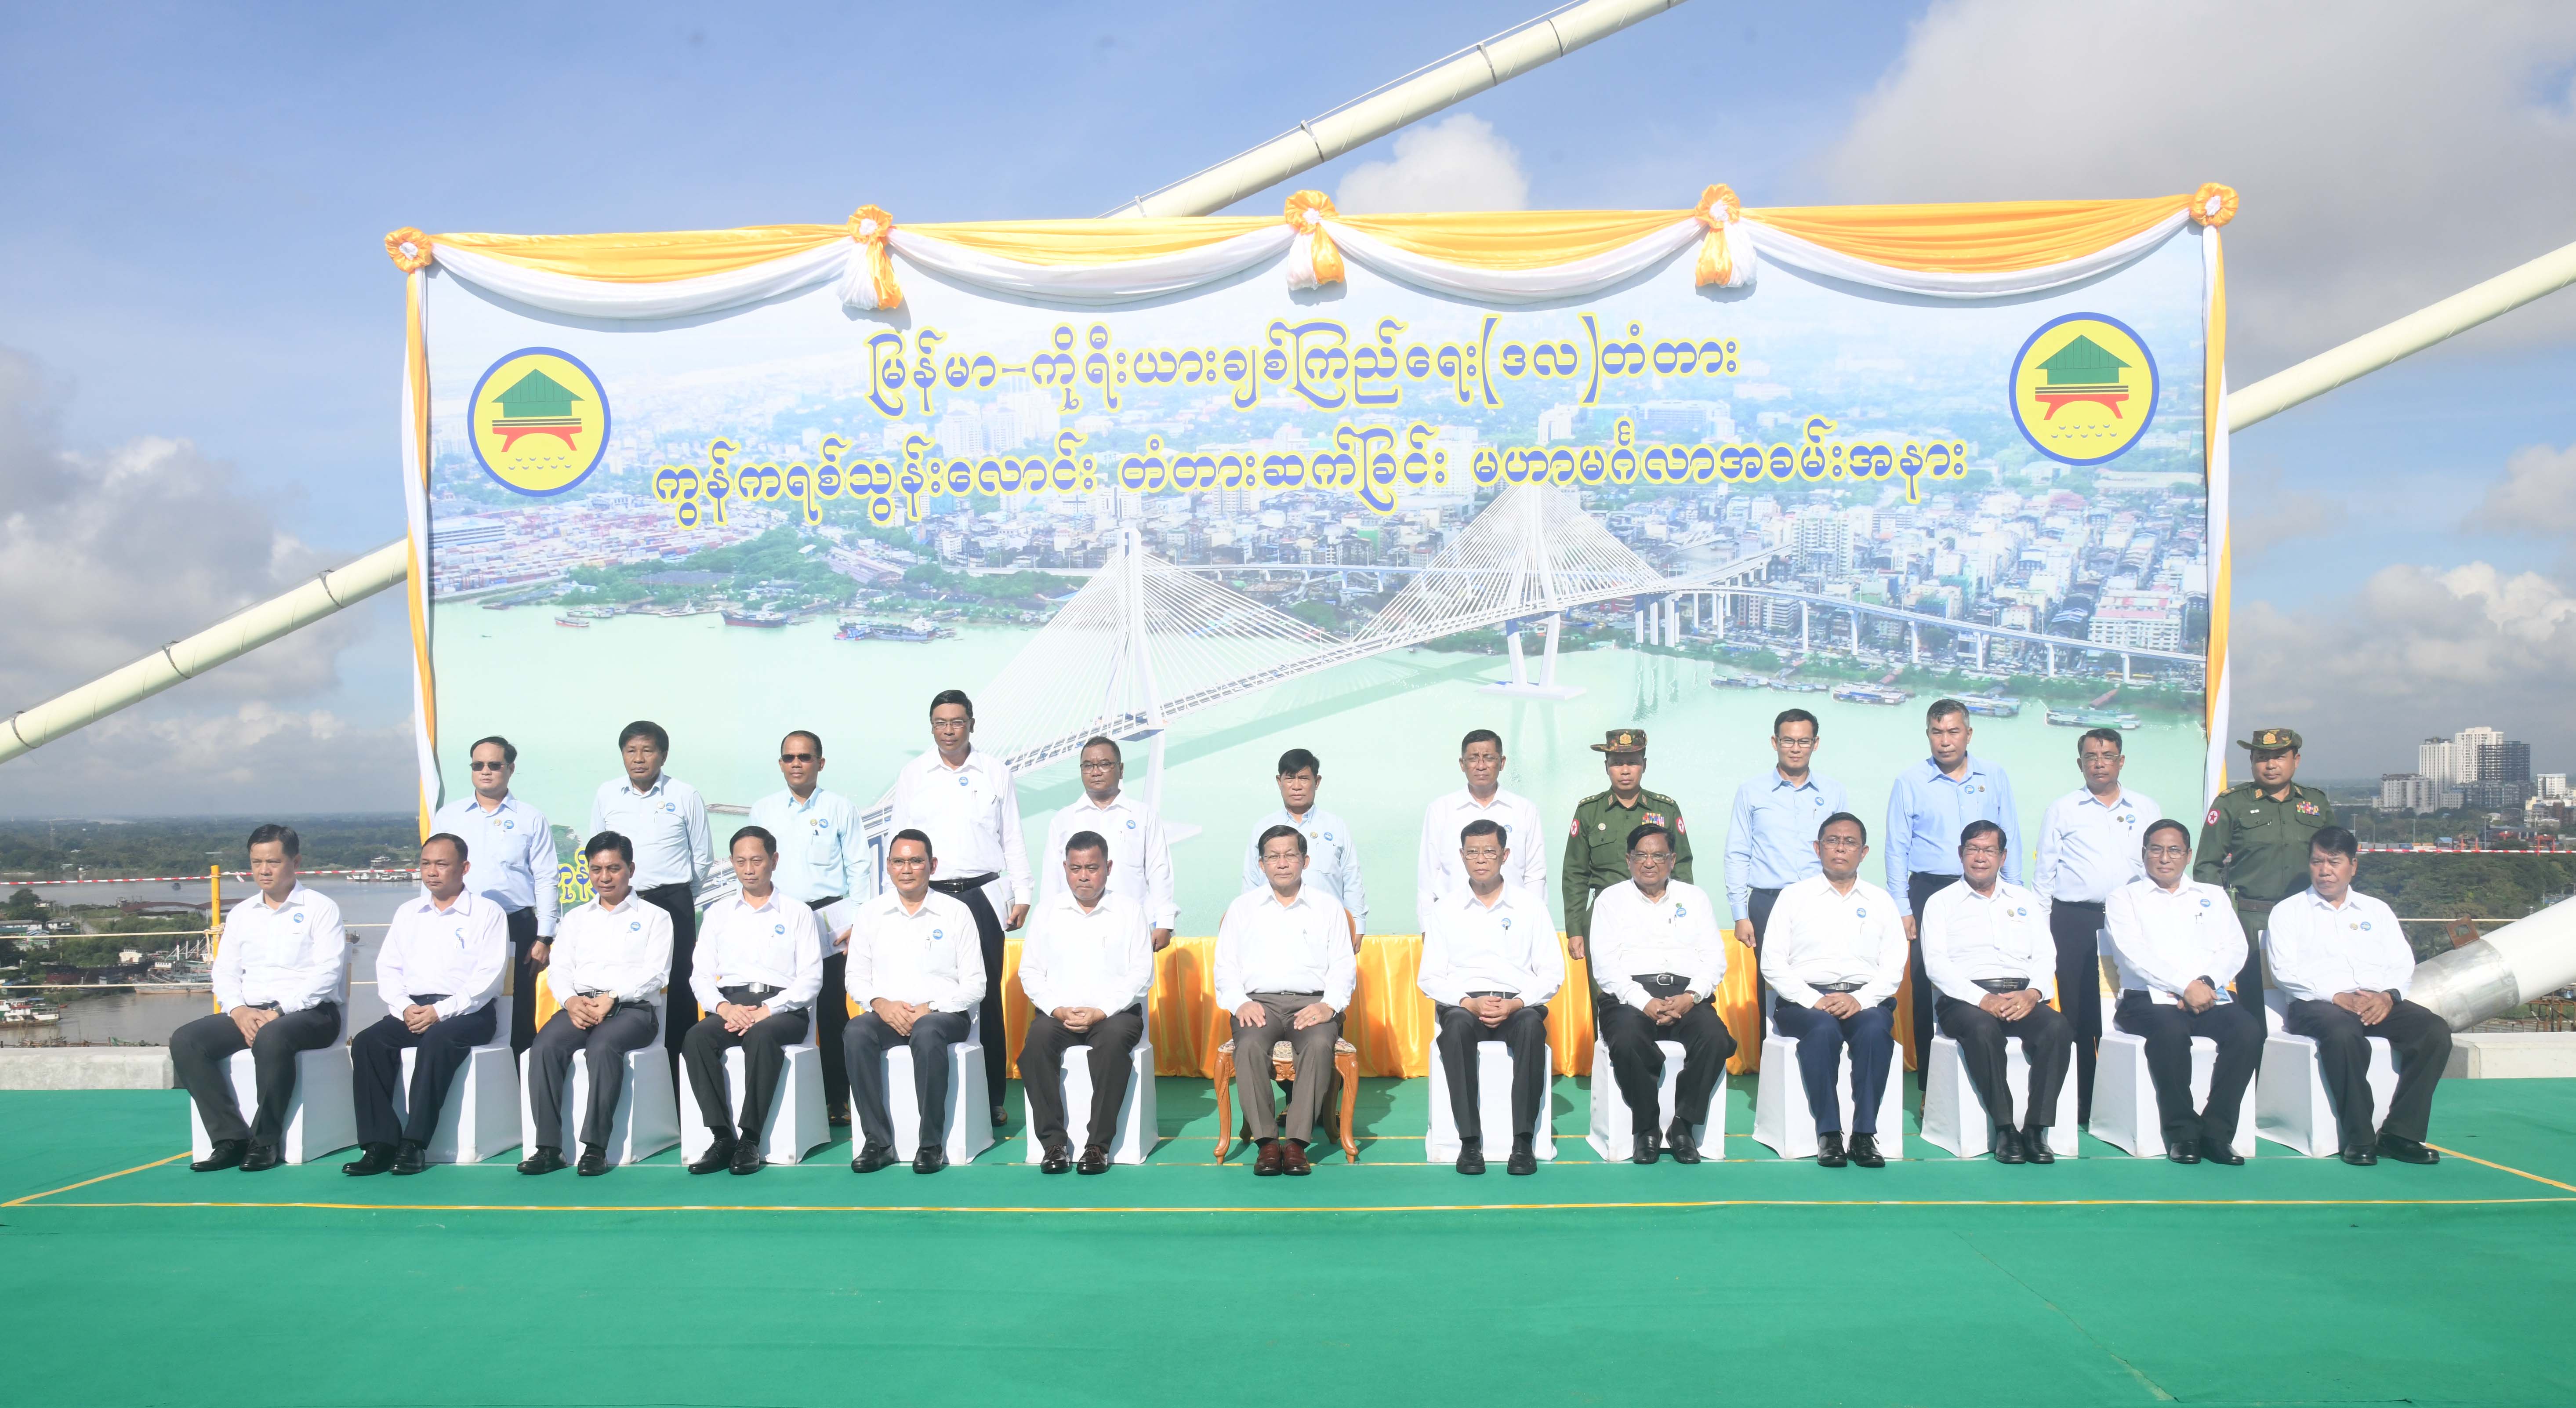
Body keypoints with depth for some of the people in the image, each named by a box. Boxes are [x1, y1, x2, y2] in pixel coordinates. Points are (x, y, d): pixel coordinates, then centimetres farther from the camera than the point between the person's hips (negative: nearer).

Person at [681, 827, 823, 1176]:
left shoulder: (797, 912, 10)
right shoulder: (718, 913, 19)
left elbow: (811, 978, 0)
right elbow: (701, 975, 11)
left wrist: (767, 1010, -14)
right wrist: (723, 1007, -10)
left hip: (783, 1008, -3)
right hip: (730, 1003, 3)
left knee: (762, 1035, -37)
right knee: (696, 1038, -30)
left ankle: (750, 1140, -32)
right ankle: (723, 1137, -28)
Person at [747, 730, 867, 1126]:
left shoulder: (841, 808, 5)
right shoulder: (763, 810, 12)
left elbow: (859, 868, 3)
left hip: (829, 922, -2)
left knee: (832, 1011, -2)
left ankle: (838, 1097, 6)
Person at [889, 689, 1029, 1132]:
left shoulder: (996, 773, 8)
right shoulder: (912, 775, 9)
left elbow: (1013, 838, 10)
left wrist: (1022, 895, 5)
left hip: (983, 895, 0)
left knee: (988, 997, -1)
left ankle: (993, 1097, 6)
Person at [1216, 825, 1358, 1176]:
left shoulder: (1328, 906, 16)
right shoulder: (1242, 907, 18)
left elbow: (1344, 966, 9)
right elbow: (1226, 966, 12)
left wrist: (1329, 1005, -9)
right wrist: (1239, 1003, -7)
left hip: (1312, 1002, 0)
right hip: (1259, 1002, 1)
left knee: (1319, 1045, -35)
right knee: (1249, 1046, -34)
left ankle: (1297, 1142, -31)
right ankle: (1267, 1142, -27)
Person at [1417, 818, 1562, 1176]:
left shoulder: (1530, 905, 11)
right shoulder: (1444, 910, 12)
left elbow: (1552, 973, 5)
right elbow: (1430, 978, 5)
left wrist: (1516, 1004, -13)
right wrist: (1469, 1003, -13)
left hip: (1518, 1005, 0)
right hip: (1463, 1004, 0)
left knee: (1531, 1025, -35)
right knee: (1457, 1026, -36)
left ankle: (1524, 1142, -33)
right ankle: (1469, 1142, -32)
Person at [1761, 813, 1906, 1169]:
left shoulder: (1880, 901, 17)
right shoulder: (1794, 897, 12)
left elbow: (1894, 967, 8)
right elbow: (1773, 963, 3)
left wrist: (1860, 1000, -12)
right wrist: (1813, 1001, -12)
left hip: (1865, 1001, 1)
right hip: (1805, 1000, -1)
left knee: (1876, 1029, -33)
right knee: (1823, 1029, -35)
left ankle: (1864, 1134, -28)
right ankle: (1828, 1135, -29)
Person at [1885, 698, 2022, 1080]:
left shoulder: (1995, 778, 8)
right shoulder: (1910, 783, 2)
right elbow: (1897, 848, 3)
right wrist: (1902, 909, -2)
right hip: (1930, 891, -1)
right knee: (1927, 990, -1)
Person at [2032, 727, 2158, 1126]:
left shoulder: (2145, 809, 12)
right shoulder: (2062, 810, 8)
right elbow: (2044, 873, 8)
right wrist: (2040, 927, 2)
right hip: (2075, 923, -1)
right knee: (2079, 1015, -1)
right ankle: (2081, 1104, 5)